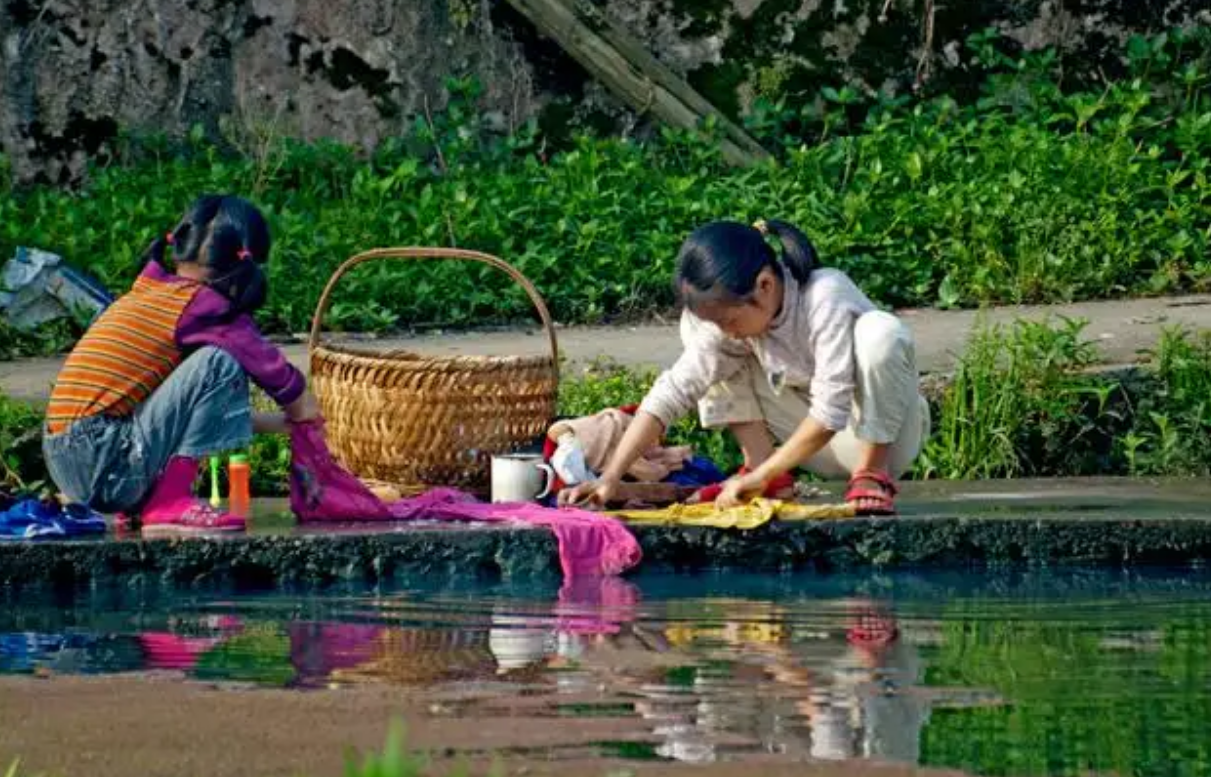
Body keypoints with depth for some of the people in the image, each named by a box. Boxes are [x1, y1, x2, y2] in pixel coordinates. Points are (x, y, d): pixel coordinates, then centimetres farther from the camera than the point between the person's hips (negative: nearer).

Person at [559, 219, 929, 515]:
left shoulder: (826, 298, -29)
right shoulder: (733, 314, -12)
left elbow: (830, 413, -32)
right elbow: (675, 390, -17)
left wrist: (762, 476, -30)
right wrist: (610, 479, -26)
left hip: (882, 437, -5)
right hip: (822, 447, 5)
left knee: (881, 332, -33)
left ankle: (871, 473, -20)